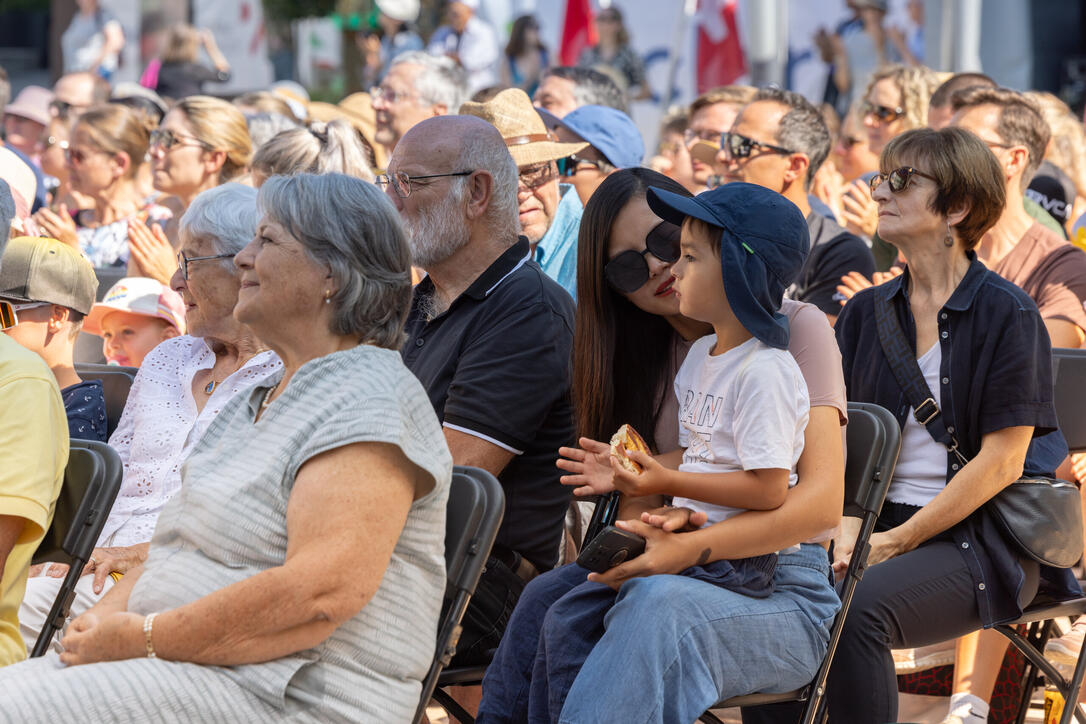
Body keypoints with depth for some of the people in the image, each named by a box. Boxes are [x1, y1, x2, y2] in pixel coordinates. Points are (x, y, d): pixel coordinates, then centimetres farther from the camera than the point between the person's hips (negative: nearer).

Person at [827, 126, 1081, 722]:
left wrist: (896, 541, -14)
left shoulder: (1008, 315, -4)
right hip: (878, 527, 5)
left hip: (978, 539, -5)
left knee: (857, 609, -33)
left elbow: (1001, 461, -9)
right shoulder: (865, 312, 14)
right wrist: (846, 528, -11)